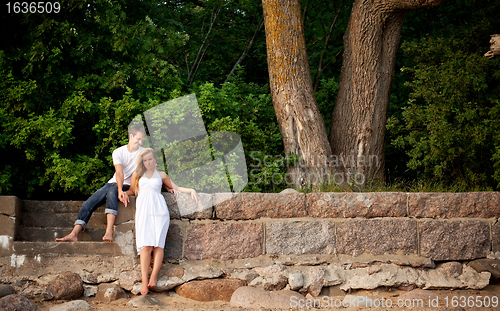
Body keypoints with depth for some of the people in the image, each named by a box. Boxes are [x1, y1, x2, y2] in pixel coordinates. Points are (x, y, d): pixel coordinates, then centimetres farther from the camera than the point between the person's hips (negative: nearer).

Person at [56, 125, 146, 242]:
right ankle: (74, 234, -25)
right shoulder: (118, 152, 0)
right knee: (89, 203, -18)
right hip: (113, 183, 3)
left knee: (111, 193, -36)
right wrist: (120, 190, -34)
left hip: (128, 186, -3)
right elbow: (119, 172, -18)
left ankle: (109, 232, -50)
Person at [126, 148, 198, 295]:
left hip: (159, 209, 0)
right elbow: (132, 190, 28)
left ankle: (154, 276, -24)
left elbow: (175, 187, 26)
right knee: (146, 245, -16)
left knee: (158, 243, -16)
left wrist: (191, 190, 12)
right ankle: (144, 281, -23)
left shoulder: (161, 175, 20)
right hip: (143, 209, 0)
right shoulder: (137, 174, 22)